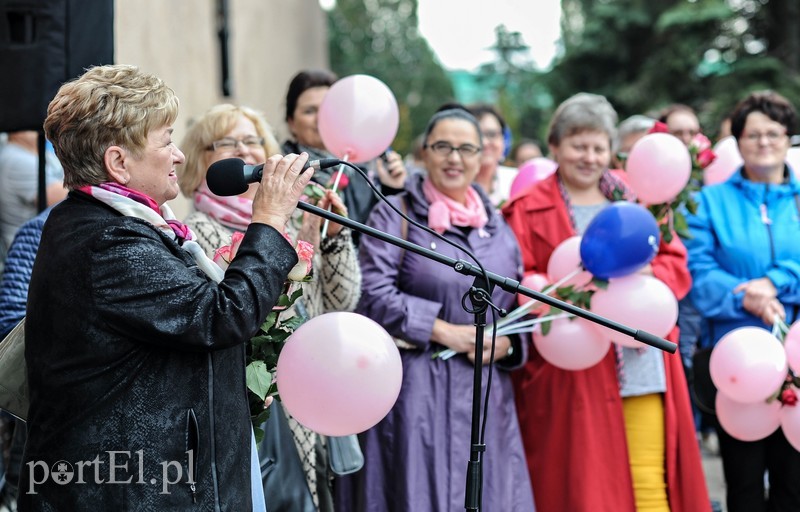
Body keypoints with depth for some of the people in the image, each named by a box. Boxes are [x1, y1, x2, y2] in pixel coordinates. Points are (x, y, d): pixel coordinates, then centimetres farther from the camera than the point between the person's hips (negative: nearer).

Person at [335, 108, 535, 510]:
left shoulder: (497, 227, 15)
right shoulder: (396, 214, -1)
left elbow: (518, 308, 19)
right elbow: (373, 294, -12)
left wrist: (506, 343, -3)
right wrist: (445, 331, -14)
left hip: (485, 392, 5)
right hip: (415, 390, -5)